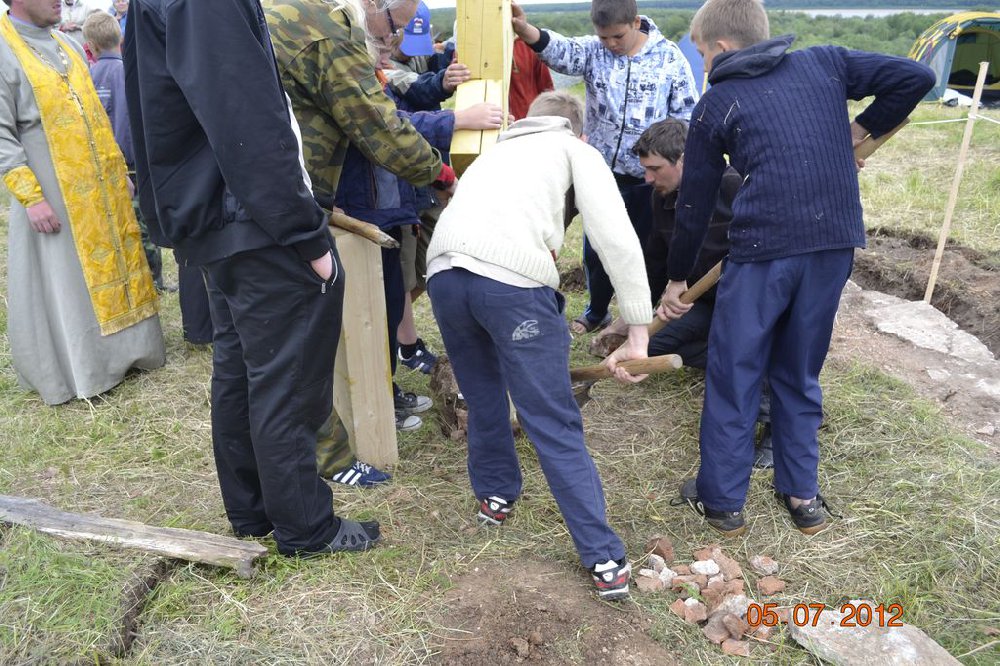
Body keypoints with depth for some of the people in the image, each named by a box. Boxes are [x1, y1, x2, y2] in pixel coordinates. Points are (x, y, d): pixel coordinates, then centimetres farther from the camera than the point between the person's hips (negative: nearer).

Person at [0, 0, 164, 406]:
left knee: (111, 263, 13)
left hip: (102, 187, 7)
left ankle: (119, 350, 28)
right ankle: (79, 368, 16)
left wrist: (118, 169, 16)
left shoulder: (67, 46, 12)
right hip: (54, 194, -6)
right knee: (65, 281, 3)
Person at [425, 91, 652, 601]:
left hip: (442, 269, 5)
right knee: (555, 425, 1)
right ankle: (606, 560, 7)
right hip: (512, 276, -5)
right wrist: (638, 333, 9)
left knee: (482, 396, 26)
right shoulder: (575, 150, 22)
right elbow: (617, 240, 6)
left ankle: (494, 496, 42)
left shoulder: (496, 149, 38)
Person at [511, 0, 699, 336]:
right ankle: (597, 311, 35)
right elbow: (558, 49, -22)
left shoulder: (670, 58, -5)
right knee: (594, 248, 12)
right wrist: (523, 27, -42)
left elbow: (687, 120, -1)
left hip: (648, 179, -2)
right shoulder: (593, 50, -1)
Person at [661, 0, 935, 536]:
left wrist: (678, 278, 18)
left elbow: (695, 203, 9)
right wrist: (862, 129, 20)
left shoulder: (718, 103, 6)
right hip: (836, 242, 5)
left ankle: (721, 499, 19)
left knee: (733, 374, 9)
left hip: (764, 249, -4)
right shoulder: (825, 63, 15)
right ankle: (802, 495, 28)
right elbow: (916, 77, 7)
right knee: (800, 373, 19)